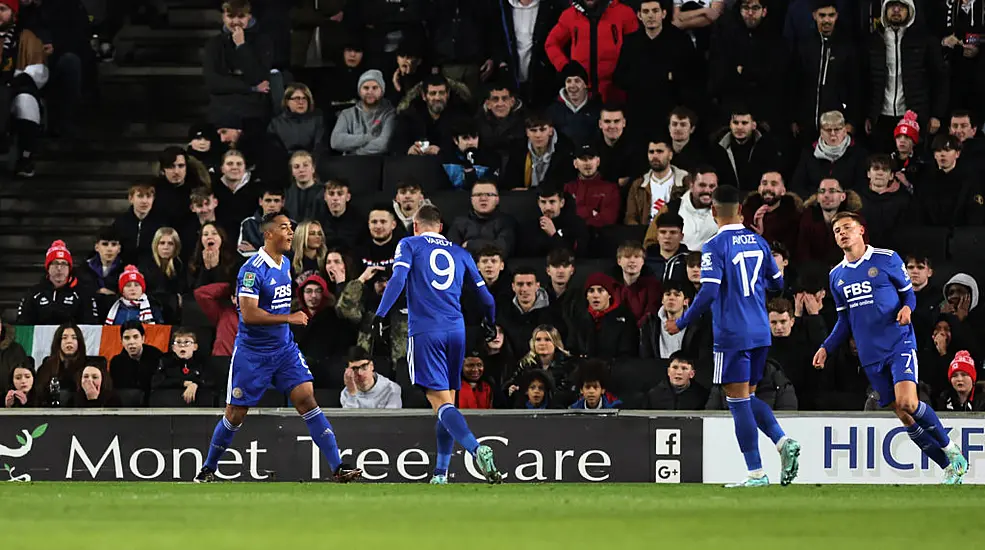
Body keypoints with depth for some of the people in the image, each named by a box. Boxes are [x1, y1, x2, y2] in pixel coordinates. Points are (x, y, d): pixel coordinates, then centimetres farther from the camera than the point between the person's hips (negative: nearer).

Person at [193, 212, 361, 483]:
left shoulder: (285, 264, 7)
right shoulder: (252, 270, -18)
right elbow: (249, 315, -25)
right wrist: (289, 318, -24)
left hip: (285, 349, 6)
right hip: (252, 353, -6)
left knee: (306, 398, -9)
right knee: (235, 415, 3)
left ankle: (337, 467, -13)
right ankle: (207, 470, 22)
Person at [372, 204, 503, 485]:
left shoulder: (410, 244, 8)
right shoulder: (460, 253, 18)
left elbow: (398, 278, -10)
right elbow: (486, 296, 21)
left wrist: (380, 315, -13)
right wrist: (489, 324, 39)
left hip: (425, 332, -4)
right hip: (456, 331, 4)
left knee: (441, 402, -12)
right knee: (447, 401, 13)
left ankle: (476, 449, -35)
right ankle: (440, 473, 14)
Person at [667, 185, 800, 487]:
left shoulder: (715, 247, -12)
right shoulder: (758, 242, 8)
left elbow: (708, 294, -19)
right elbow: (777, 282, 17)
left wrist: (681, 324, -7)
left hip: (732, 335, -7)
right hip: (760, 333, 7)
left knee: (739, 400, -2)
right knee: (748, 397, 18)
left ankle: (756, 473, -3)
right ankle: (783, 441, -5)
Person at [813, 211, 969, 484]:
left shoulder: (887, 259, -1)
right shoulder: (837, 275, 13)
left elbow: (908, 292, 6)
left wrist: (907, 307, -16)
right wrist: (826, 348, 9)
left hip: (899, 342, -5)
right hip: (871, 356, 5)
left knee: (907, 402, -24)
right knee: (904, 416, 0)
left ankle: (951, 449, -2)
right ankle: (951, 467, 10)